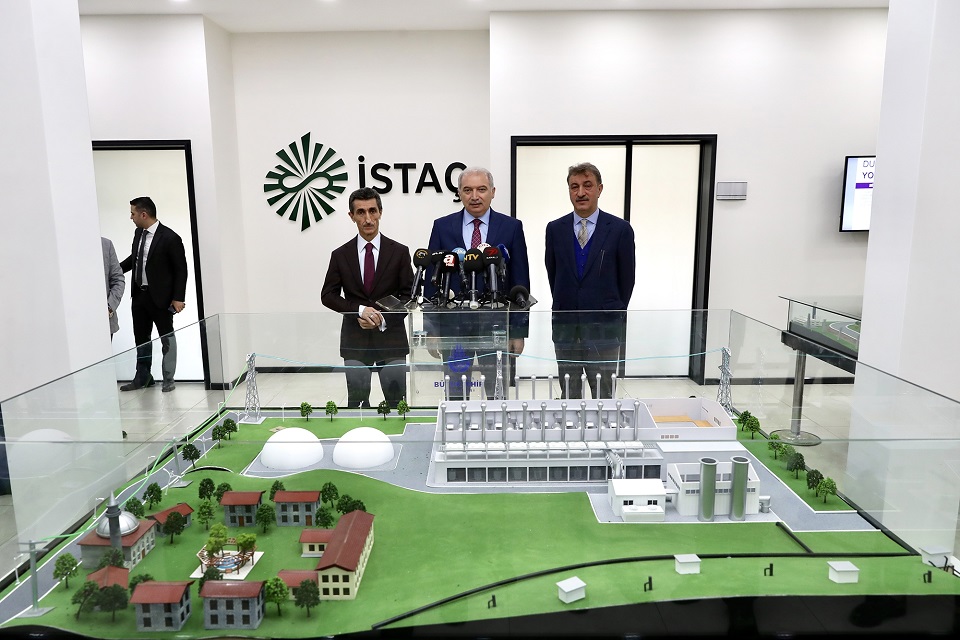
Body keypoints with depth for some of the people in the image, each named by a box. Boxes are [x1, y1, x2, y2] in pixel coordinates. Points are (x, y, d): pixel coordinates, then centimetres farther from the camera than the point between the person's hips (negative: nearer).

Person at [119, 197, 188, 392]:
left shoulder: (169, 238, -16)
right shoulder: (138, 233, 3)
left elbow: (180, 269, -13)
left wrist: (178, 298, -15)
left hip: (160, 297, -7)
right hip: (139, 295, 7)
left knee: (167, 338, 8)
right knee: (141, 338, 15)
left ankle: (168, 379, 18)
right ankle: (143, 377, 28)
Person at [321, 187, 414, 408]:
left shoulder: (399, 252, 3)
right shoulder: (340, 255, 6)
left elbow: (409, 296, 1)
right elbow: (328, 295, 3)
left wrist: (384, 319, -12)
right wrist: (360, 310, -13)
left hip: (391, 336, -1)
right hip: (355, 339, 1)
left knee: (397, 400, 0)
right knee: (357, 399, 3)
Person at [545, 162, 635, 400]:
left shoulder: (620, 229, -3)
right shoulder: (555, 229, 4)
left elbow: (627, 278, 4)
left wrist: (614, 314, 8)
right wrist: (565, 307, 13)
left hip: (603, 328, -2)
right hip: (565, 326, 2)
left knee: (604, 396, 5)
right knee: (569, 396, 11)